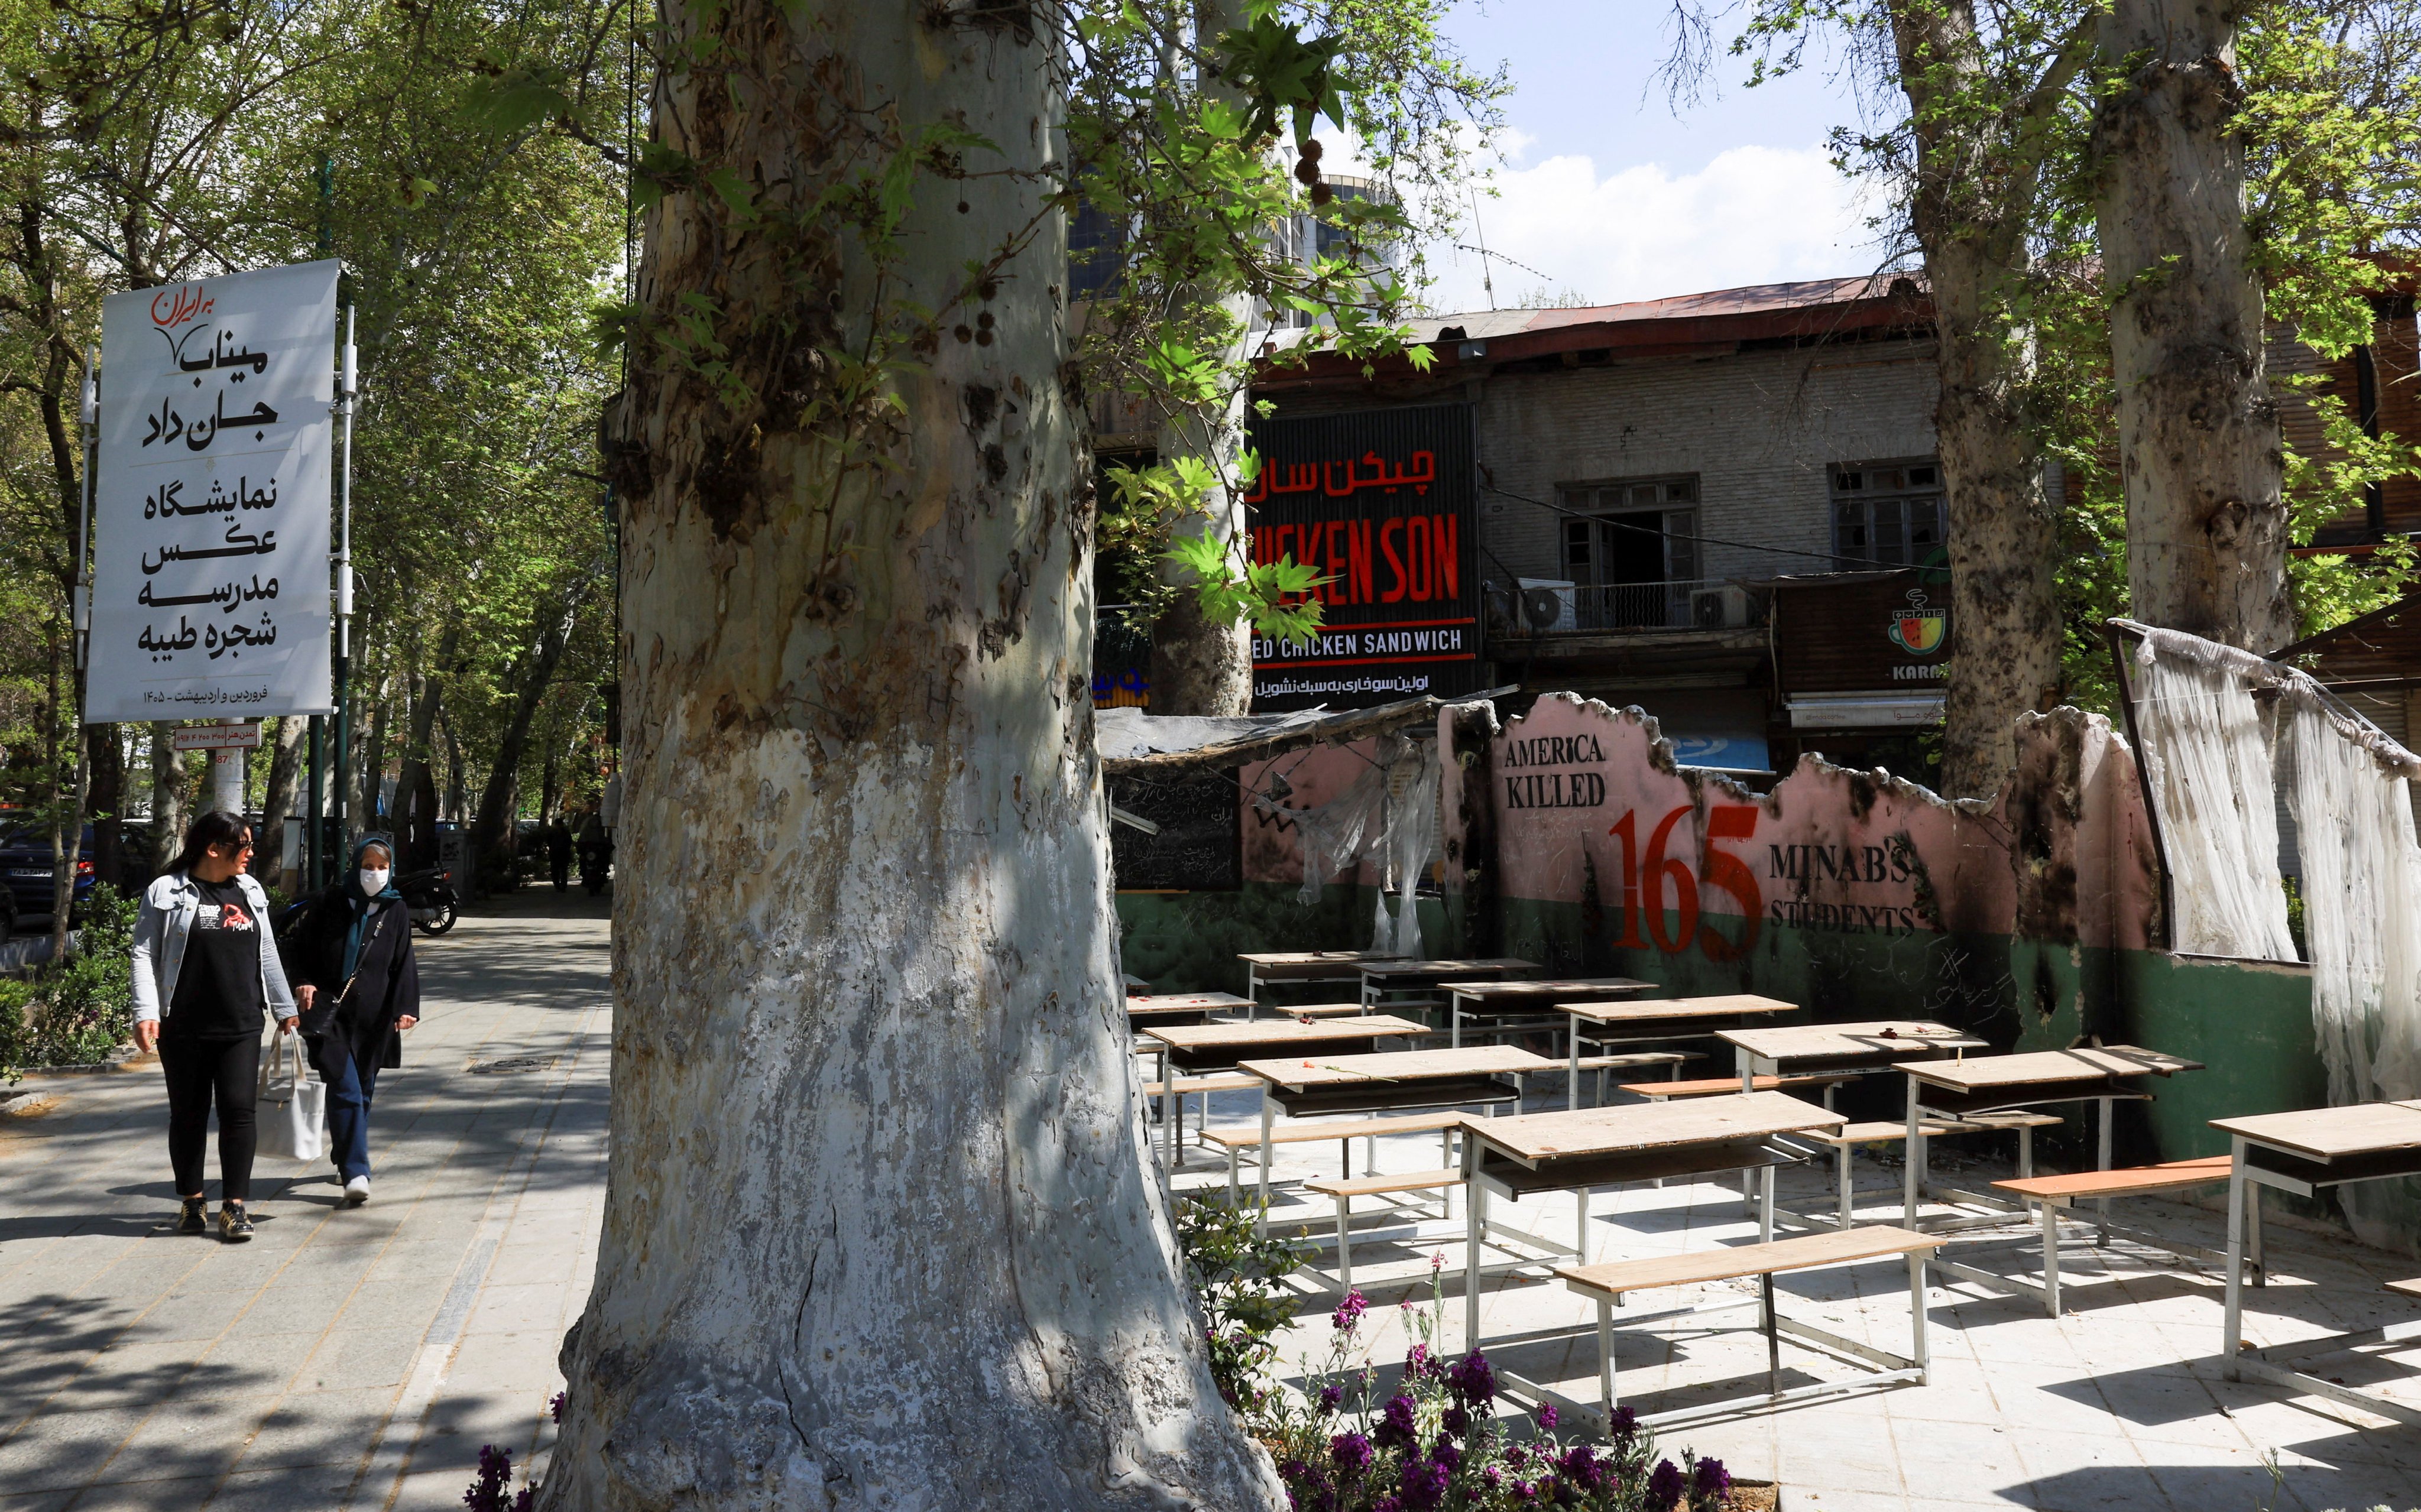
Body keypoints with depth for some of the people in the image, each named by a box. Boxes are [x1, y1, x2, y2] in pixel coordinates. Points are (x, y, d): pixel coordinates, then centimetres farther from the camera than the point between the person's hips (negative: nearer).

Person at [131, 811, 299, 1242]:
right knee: (188, 1114, 8)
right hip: (184, 1029, -3)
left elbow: (267, 953, 17)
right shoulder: (166, 892, -3)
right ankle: (192, 1201, 23)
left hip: (241, 1027, 3)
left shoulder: (249, 891, 11)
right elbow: (145, 954, -5)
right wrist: (146, 1012, -15)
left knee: (239, 1110, -5)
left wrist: (284, 1008, 18)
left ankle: (234, 1205, 1)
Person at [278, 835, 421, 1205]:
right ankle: (356, 1173, -14)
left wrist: (406, 1007, -4)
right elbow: (297, 940, 10)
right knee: (345, 1090, -11)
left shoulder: (396, 910, 6)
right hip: (329, 1011, -2)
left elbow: (404, 964, 6)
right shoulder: (331, 901, 2)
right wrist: (302, 980, -4)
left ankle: (344, 1158, 29)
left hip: (372, 1014, 2)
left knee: (363, 1091, 10)